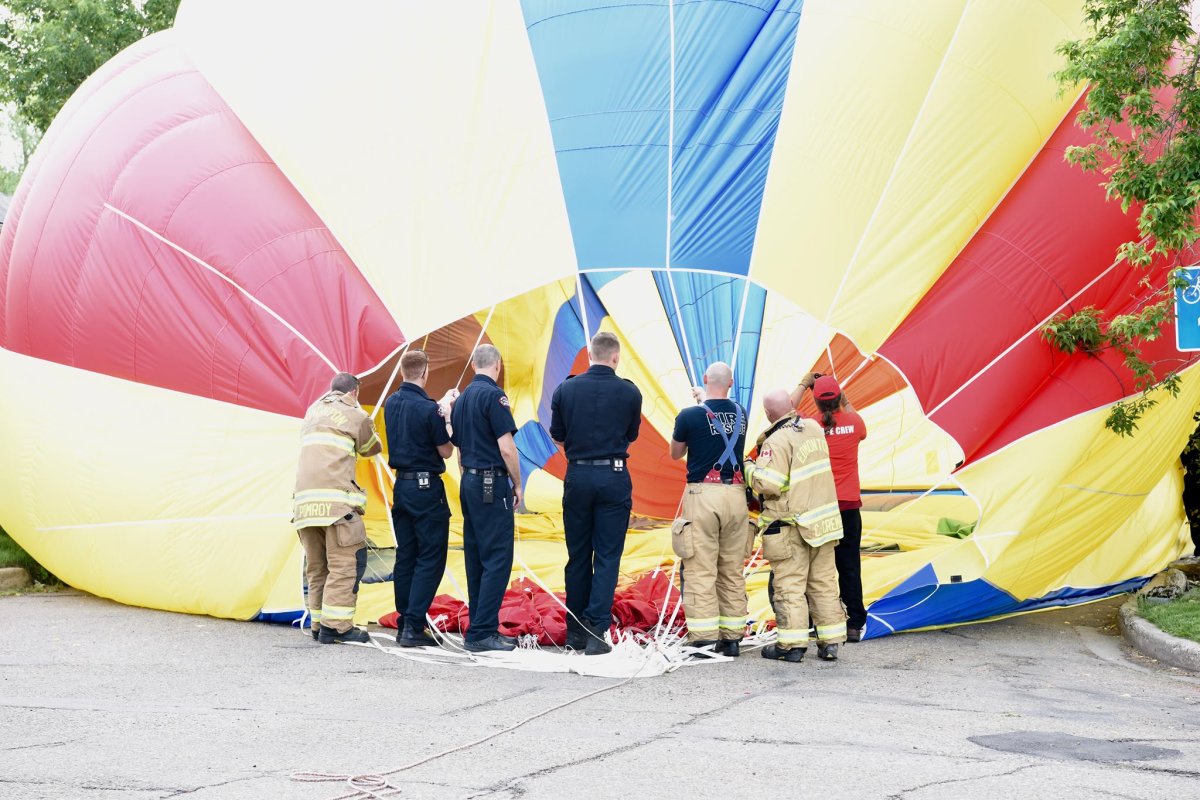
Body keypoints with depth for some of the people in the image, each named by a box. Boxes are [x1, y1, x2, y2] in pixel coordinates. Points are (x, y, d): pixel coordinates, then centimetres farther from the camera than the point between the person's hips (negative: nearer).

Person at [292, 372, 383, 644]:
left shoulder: (312, 412, 23)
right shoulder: (355, 416, 4)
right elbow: (373, 449, 19)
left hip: (304, 500, 7)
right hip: (336, 501, -7)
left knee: (316, 567, 12)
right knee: (346, 563, -4)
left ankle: (319, 625, 13)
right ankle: (337, 626, -9)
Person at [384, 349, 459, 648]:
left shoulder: (392, 403, 4)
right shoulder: (428, 409, -17)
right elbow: (446, 451, -8)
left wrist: (442, 405, 23)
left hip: (401, 486, 7)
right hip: (426, 488, -7)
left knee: (405, 556, 12)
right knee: (430, 559, -2)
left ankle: (404, 624, 15)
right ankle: (413, 627, -8)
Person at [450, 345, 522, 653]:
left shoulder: (461, 399, 14)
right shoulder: (493, 395, -12)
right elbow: (506, 447, -16)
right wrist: (517, 484, -5)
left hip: (469, 483, 9)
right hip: (492, 483, -9)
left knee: (476, 558, 11)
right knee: (497, 558, -7)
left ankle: (479, 628, 14)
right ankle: (481, 633, -9)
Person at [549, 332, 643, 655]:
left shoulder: (565, 389, -3)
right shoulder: (629, 392, -5)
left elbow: (557, 436, 6)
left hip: (577, 476, 2)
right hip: (614, 477, -2)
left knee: (577, 556, 12)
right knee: (607, 558, 2)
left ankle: (575, 631, 17)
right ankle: (596, 632, -4)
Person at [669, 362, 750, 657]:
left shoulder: (690, 416, -6)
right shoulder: (741, 414, 7)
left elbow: (675, 454, 9)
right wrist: (702, 401, 38)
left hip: (703, 494, -4)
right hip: (736, 494, 5)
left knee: (701, 571, -2)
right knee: (733, 572, 9)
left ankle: (704, 640, -4)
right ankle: (732, 638, 11)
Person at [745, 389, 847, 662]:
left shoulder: (777, 442, -16)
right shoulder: (814, 428, 7)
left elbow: (768, 483, -22)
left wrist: (749, 468, -5)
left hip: (792, 525, -7)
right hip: (823, 520, 7)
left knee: (789, 584, -1)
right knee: (823, 581, 11)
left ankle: (791, 644, 0)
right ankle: (830, 643, 14)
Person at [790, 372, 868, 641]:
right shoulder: (854, 423, -3)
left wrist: (803, 384, 21)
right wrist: (845, 400, 27)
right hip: (849, 507, 1)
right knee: (850, 566, 5)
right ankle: (854, 625, 6)